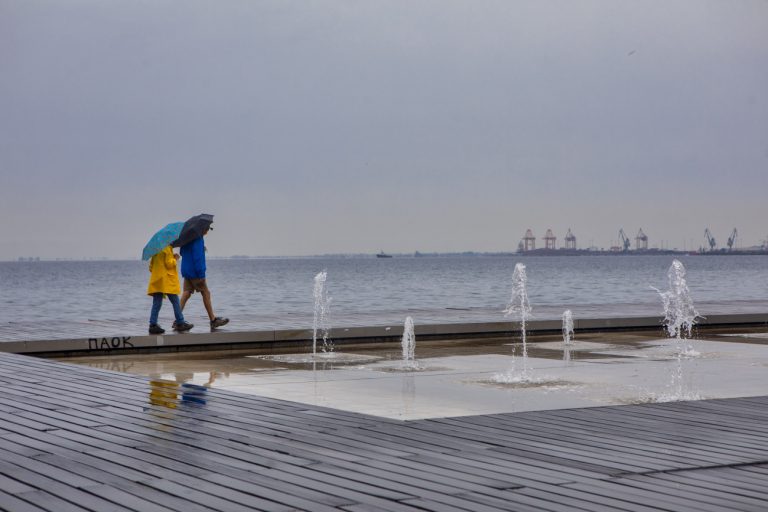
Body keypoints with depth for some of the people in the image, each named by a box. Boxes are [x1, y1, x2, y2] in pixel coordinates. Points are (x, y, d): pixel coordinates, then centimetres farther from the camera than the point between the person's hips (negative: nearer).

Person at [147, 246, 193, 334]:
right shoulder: (167, 248, -10)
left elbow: (151, 265, 18)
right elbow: (169, 264, -15)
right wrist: (175, 259, 1)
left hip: (156, 280, 7)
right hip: (168, 281, -7)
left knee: (156, 304, 5)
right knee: (175, 302, 2)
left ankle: (153, 325, -2)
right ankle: (180, 323, 5)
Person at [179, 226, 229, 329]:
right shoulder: (197, 239, -17)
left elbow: (182, 252, 24)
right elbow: (197, 257, -23)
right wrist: (201, 273, -21)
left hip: (186, 271, 9)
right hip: (194, 272, -9)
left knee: (186, 293, 6)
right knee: (206, 293, 2)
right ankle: (213, 320, 9)